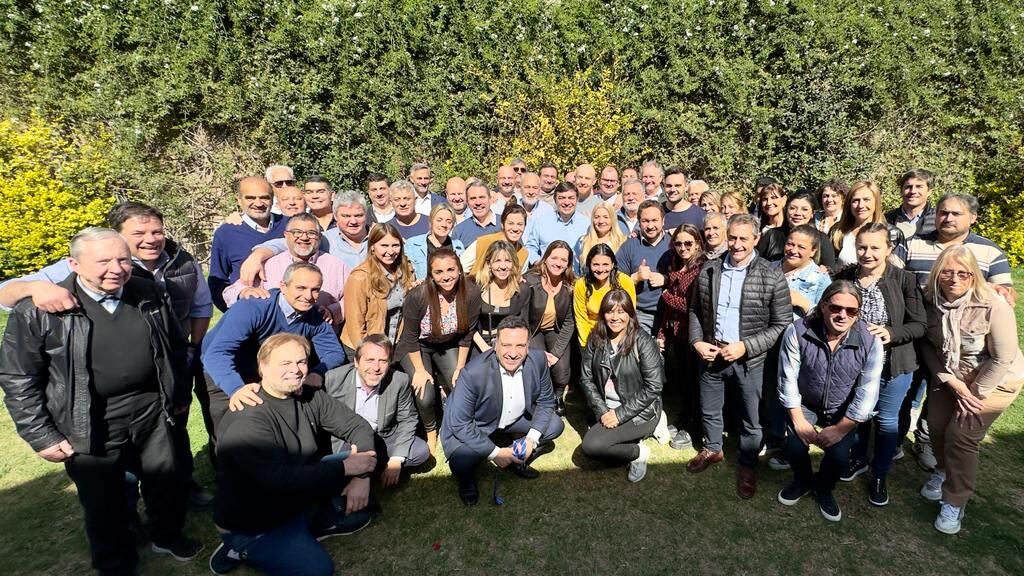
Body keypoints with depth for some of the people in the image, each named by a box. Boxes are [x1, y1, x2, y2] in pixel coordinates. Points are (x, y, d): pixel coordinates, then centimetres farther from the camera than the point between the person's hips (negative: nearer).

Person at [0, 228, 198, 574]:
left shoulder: (149, 295, -2)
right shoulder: (38, 310, -12)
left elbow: (176, 349, 9)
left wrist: (181, 397, 11)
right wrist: (41, 436, -6)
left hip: (154, 410, 3)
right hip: (91, 425, -2)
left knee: (170, 482, 18)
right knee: (103, 503, 16)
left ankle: (166, 535, 47)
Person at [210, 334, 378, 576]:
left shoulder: (310, 397, -7)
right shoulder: (247, 418, -27)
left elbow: (357, 426, -6)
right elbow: (278, 480, -35)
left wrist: (362, 474, -22)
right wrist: (345, 468, -30)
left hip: (298, 497, 7)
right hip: (250, 525, -6)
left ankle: (302, 532, 2)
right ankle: (245, 549, 2)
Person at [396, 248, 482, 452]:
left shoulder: (471, 292, -23)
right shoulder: (417, 296, -31)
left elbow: (467, 333, -10)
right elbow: (411, 336, -16)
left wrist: (460, 368, -7)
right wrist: (420, 370, -13)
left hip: (449, 345, 3)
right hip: (418, 347, -2)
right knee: (425, 395, -18)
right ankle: (430, 430, 16)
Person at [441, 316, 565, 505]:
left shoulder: (538, 360, -21)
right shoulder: (473, 373, -35)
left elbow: (545, 401, -5)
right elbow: (459, 425, -27)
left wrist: (531, 439, -17)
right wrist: (495, 453, -26)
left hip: (516, 418, 5)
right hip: (469, 428, -5)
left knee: (555, 425, -4)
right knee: (461, 464, -29)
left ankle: (517, 460, 17)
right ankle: (467, 478, 10)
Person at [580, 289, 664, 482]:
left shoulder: (643, 341, -13)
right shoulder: (595, 340, 1)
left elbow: (653, 387, -14)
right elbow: (586, 378, 1)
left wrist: (621, 414, -16)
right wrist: (602, 410, -12)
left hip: (639, 412, -5)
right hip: (607, 410, 5)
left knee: (591, 446, -22)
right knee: (589, 446, -19)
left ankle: (639, 452, 3)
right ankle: (633, 442, 7)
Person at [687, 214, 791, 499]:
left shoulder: (772, 277, -12)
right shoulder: (708, 271, 0)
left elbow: (782, 325, -10)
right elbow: (695, 310, 9)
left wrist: (746, 347, -18)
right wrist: (697, 342, -5)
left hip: (751, 361, -3)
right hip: (712, 354, 3)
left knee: (751, 419, 13)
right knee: (709, 410, 21)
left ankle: (747, 465, 36)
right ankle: (712, 449, 46)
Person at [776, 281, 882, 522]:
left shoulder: (870, 341, -19)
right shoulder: (798, 331, -20)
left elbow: (867, 393, -17)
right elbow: (788, 378, -15)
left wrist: (840, 429, -18)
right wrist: (798, 420, -16)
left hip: (843, 411, 0)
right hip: (805, 404, 0)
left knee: (838, 455, -18)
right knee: (794, 447, -18)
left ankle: (824, 487, 19)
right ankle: (803, 481, 20)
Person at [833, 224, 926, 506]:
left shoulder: (904, 280, -13)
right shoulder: (844, 278, -8)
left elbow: (918, 325, -11)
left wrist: (890, 333, -27)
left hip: (893, 366, -2)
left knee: (886, 421, 13)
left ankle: (879, 475, 34)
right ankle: (858, 459, 44)